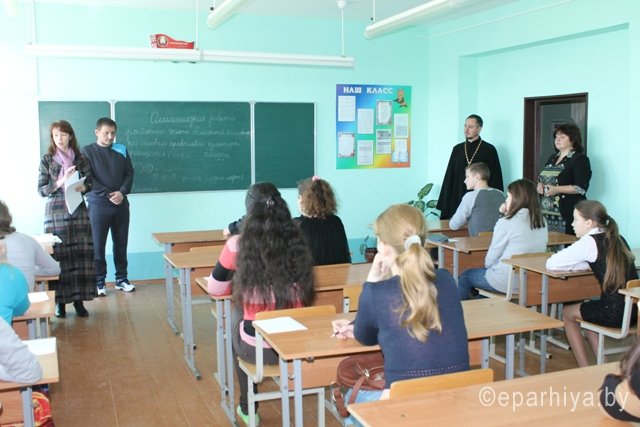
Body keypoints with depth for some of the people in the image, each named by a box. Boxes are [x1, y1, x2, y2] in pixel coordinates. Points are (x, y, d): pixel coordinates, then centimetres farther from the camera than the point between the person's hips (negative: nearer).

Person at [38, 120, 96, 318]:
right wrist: (61, 182, -14)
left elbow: (89, 181, 10)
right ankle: (60, 300, 5)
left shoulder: (79, 158, 7)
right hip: (56, 211, -1)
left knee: (81, 254, -2)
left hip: (78, 210, 2)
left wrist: (83, 187, -12)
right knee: (59, 255, -5)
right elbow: (41, 190, 1)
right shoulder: (47, 159, 3)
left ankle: (78, 299, 7)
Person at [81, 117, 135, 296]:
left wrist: (122, 192, -11)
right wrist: (108, 195, -14)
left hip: (121, 204, 3)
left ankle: (122, 279, 17)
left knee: (121, 244, 7)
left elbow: (129, 173, 6)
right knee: (97, 245, 1)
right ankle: (99, 281, 10)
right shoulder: (87, 151, 0)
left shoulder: (121, 150, 10)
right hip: (98, 205, -3)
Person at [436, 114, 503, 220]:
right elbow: (449, 177, 10)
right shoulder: (457, 149, 10)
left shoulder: (489, 150, 0)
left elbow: (496, 177, -1)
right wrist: (445, 206, 4)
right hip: (458, 199, 3)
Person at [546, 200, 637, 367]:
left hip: (614, 313, -7)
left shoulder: (589, 242, -11)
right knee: (586, 309, 32)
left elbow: (551, 263, -8)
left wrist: (570, 263, 12)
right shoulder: (618, 239, 11)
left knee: (568, 313, 19)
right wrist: (575, 263, 13)